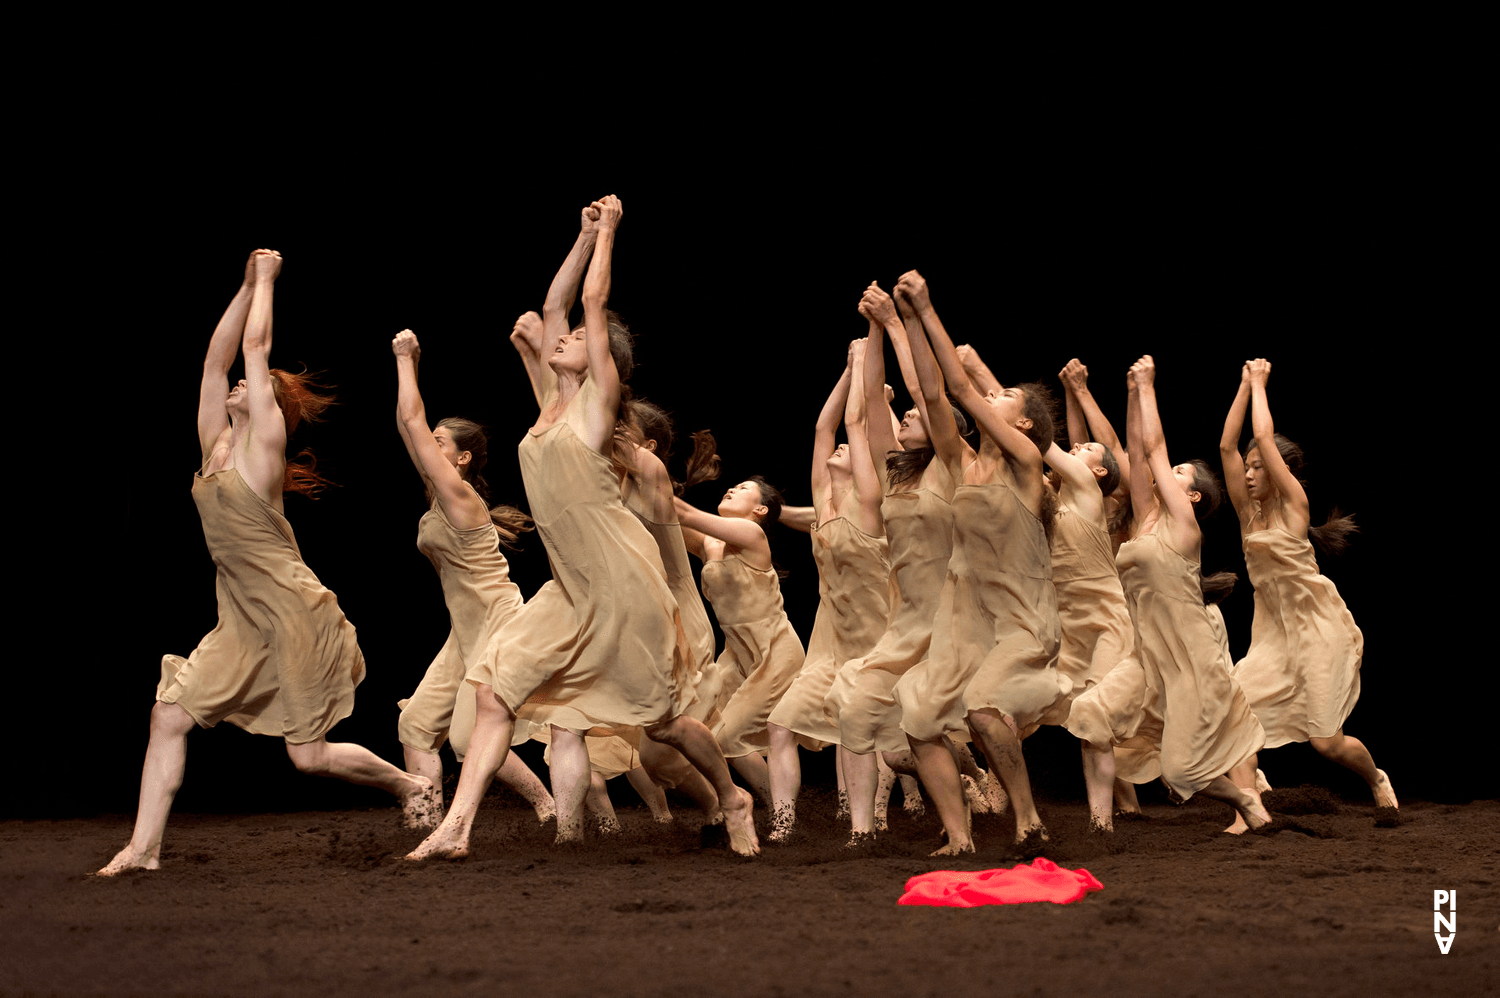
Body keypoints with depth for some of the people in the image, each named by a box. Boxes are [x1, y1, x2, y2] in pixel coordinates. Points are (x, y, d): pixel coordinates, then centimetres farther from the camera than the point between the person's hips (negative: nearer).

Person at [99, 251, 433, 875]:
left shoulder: (265, 440, -8)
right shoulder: (216, 442, 10)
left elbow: (255, 347, -7)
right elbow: (218, 354, 10)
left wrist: (267, 280, 3)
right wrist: (249, 283, 12)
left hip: (293, 613, -7)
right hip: (242, 618, 7)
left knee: (309, 754, -1)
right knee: (170, 715, -6)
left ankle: (412, 785, 24)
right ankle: (143, 847, -3)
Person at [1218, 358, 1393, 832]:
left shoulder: (1293, 504, -8)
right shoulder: (1249, 512, 5)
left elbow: (1265, 437, -16)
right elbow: (1227, 445, -1)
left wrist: (1259, 383, -6)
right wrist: (1245, 385, -1)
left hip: (1317, 627, -5)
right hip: (1273, 629, 5)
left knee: (1327, 742, -2)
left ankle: (1377, 779, 30)